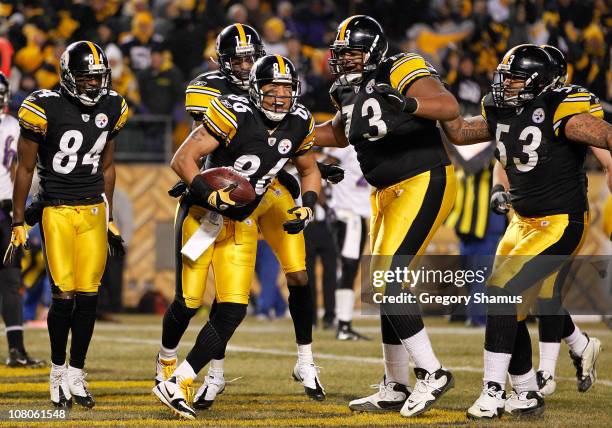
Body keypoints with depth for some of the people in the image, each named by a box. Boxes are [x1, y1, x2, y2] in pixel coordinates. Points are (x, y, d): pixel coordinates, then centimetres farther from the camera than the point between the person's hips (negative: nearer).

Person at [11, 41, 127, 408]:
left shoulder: (112, 108, 3)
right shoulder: (44, 109, -13)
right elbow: (25, 169, -4)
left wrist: (110, 219, 18)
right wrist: (18, 224, -2)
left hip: (93, 210, 4)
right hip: (56, 211, -4)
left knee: (89, 296, 0)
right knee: (64, 296, -9)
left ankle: (76, 373, 13)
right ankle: (58, 370, 11)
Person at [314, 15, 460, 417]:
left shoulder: (403, 73, -14)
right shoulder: (350, 91, 11)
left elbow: (450, 107, -28)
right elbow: (340, 133, 32)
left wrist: (408, 104, -44)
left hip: (424, 186, -9)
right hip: (387, 194, 9)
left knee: (387, 281, -17)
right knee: (384, 287, 10)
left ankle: (432, 372, -9)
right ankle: (395, 390, 17)